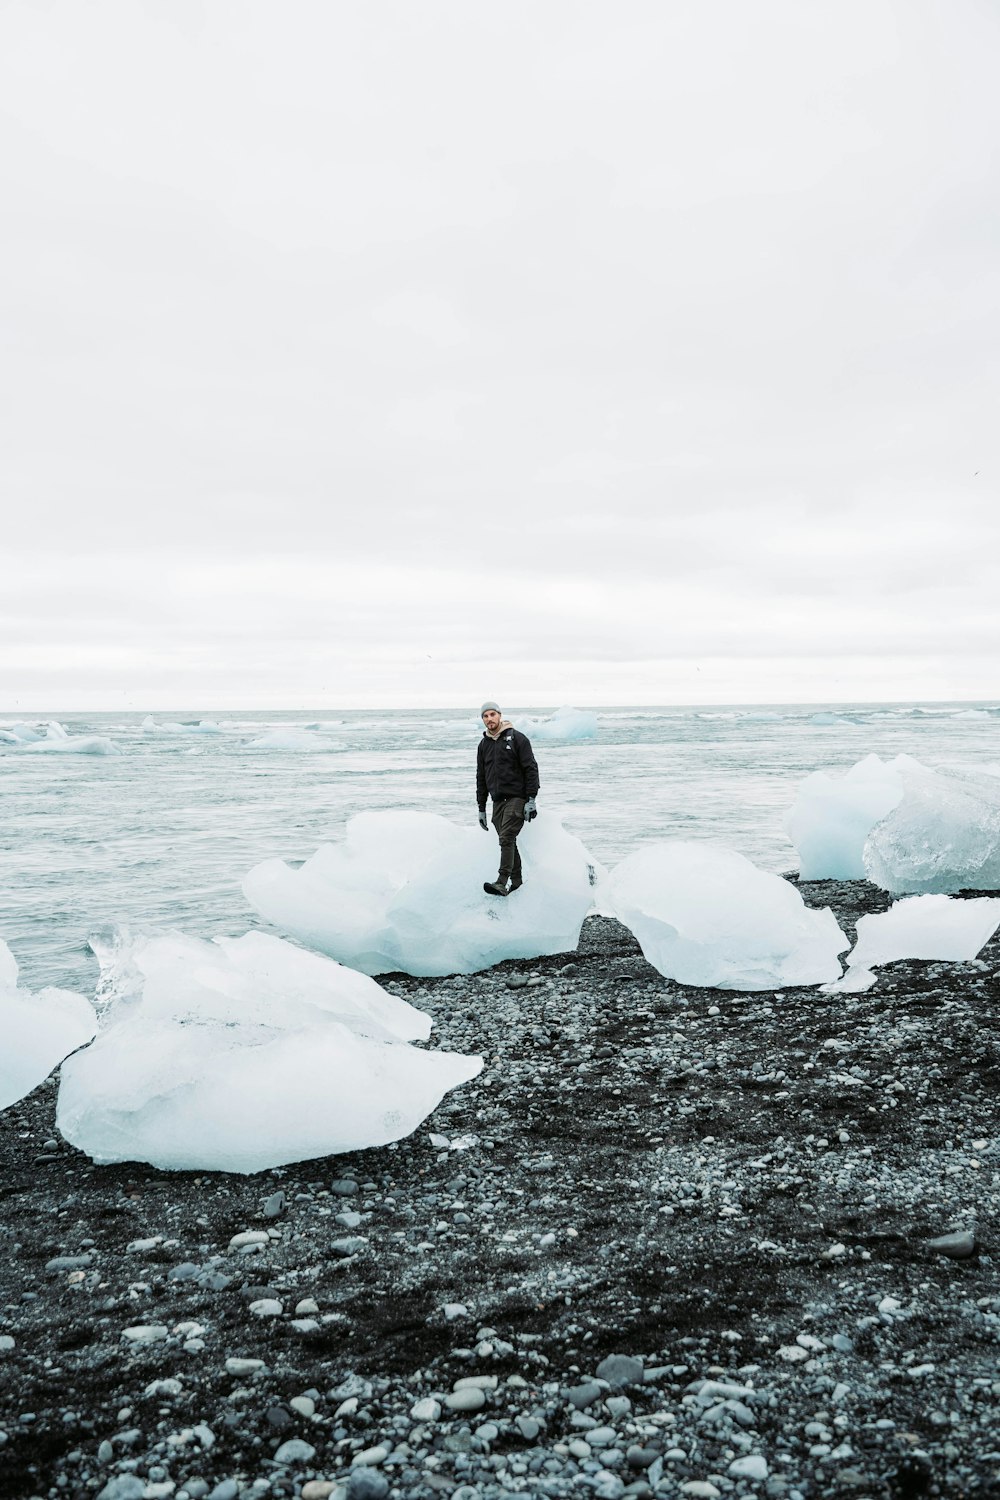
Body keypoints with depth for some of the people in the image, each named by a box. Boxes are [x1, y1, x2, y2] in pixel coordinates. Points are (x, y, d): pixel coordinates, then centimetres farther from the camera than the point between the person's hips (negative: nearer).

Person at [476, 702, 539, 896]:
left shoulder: (517, 738, -3)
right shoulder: (484, 744, 14)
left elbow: (531, 769, -7)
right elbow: (481, 777, 19)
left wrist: (531, 800, -14)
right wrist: (481, 808, 17)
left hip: (517, 798, -6)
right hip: (498, 801, 6)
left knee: (506, 838, -17)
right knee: (508, 842, 7)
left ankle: (502, 883, -22)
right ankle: (516, 882, 15)